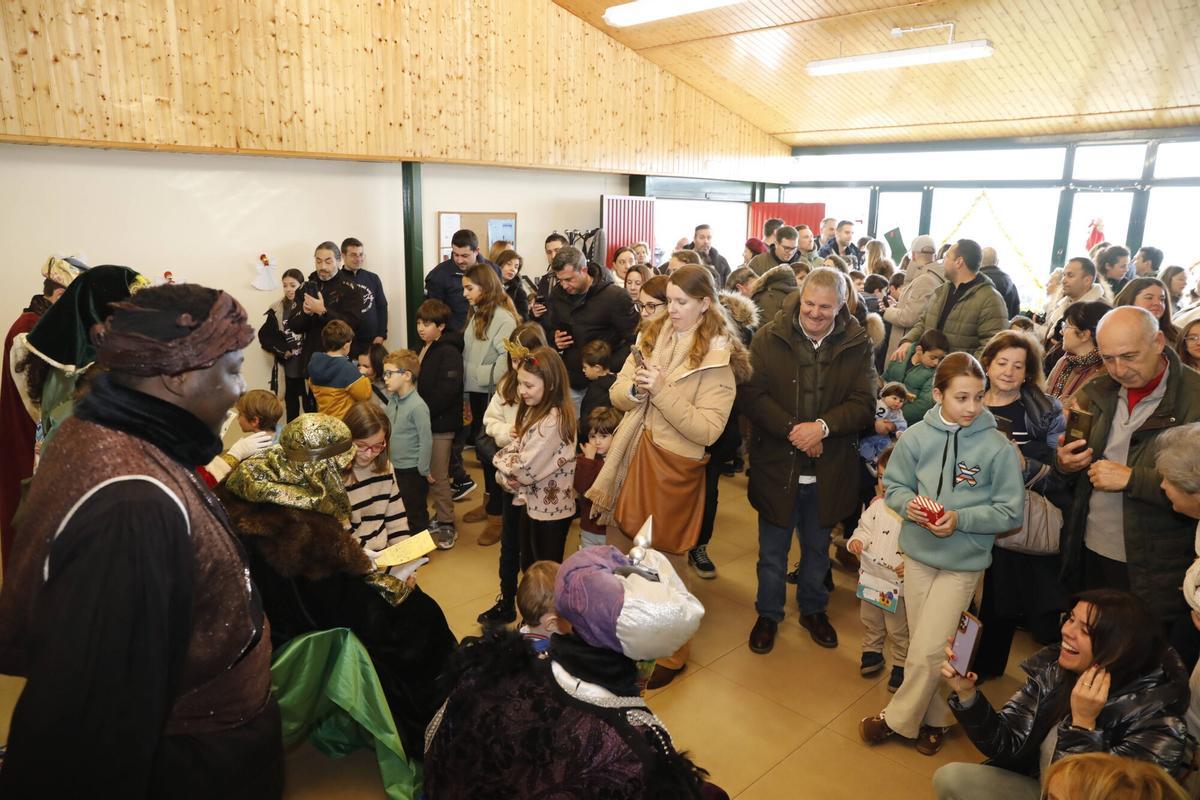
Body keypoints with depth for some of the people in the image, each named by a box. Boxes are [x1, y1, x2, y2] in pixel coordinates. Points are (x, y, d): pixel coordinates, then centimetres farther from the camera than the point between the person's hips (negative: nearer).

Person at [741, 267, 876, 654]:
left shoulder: (857, 345, -5)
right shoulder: (768, 338, -9)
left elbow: (864, 404, -9)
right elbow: (750, 394, -13)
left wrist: (823, 427, -24)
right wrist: (791, 429, -21)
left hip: (829, 472, 2)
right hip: (777, 466, -1)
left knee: (817, 548, 23)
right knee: (772, 552, 15)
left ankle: (813, 609, 45)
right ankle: (768, 614, 37)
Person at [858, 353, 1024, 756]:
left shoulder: (998, 447, -15)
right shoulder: (917, 437, -9)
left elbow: (1011, 512, -9)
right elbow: (893, 485, 3)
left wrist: (960, 518, -22)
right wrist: (908, 503, -18)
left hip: (962, 562, -3)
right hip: (917, 553, 3)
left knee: (926, 652, 0)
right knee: (923, 646, 16)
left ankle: (898, 718, 23)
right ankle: (935, 717, 38)